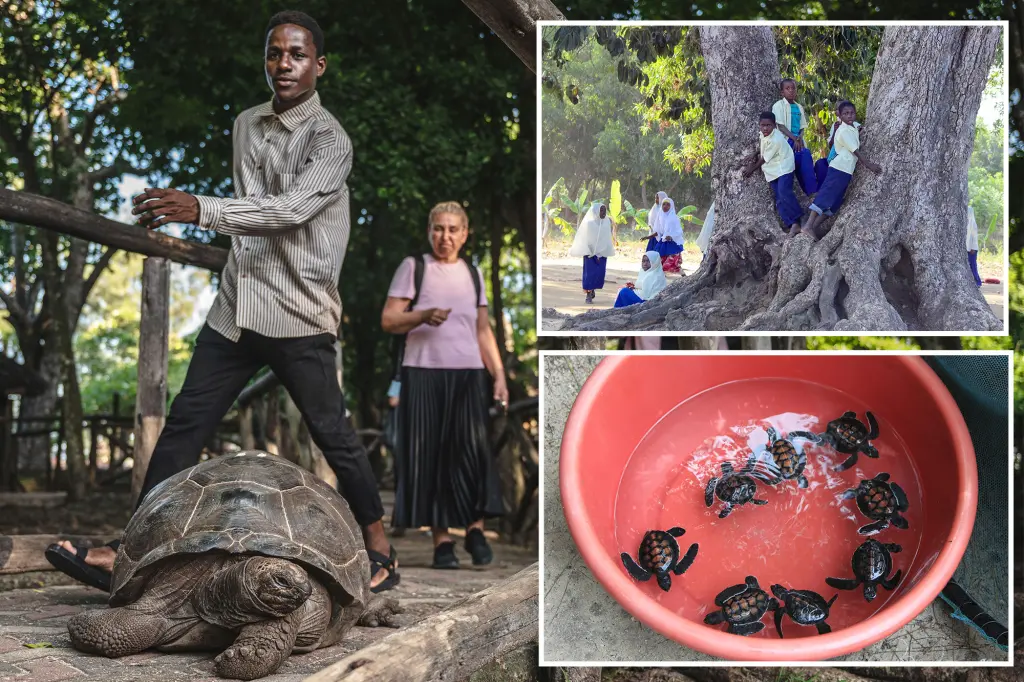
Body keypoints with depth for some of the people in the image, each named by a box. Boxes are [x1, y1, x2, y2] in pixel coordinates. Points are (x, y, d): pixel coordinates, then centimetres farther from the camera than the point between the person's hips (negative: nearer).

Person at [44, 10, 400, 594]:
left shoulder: (329, 140, -7)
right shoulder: (247, 125, 15)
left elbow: (291, 209, -23)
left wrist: (200, 209, -32)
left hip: (299, 315, -6)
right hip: (236, 309, 6)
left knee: (332, 432, -4)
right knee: (184, 426, 1)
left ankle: (379, 548, 11)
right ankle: (130, 556, 1)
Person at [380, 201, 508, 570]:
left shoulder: (473, 273, 17)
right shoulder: (413, 268, 5)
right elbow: (388, 320, -1)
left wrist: (499, 375, 10)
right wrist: (423, 316, -19)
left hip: (468, 374, 2)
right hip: (424, 374, -2)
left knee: (473, 447, -13)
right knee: (431, 453, -4)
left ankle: (475, 528, -4)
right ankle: (441, 539, -1)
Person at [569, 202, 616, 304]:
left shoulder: (607, 222, 1)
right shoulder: (589, 223, -9)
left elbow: (607, 239, 7)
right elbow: (586, 239, -5)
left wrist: (601, 254, 2)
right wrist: (593, 253, -4)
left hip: (602, 253, 3)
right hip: (590, 252, -3)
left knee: (600, 273, 1)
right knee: (590, 273, -4)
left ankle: (592, 289, 26)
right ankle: (588, 296, 4)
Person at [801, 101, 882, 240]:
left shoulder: (853, 129, 17)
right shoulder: (844, 131, -12)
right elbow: (855, 151, -16)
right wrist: (869, 165, -14)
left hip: (846, 170, 10)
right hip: (839, 169, -10)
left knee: (834, 201, 7)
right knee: (825, 196, -13)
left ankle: (815, 227, 5)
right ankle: (808, 226, -19)